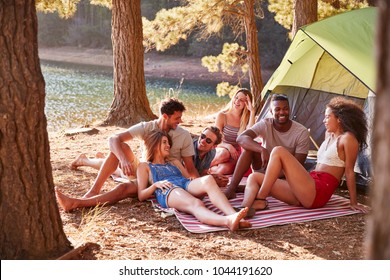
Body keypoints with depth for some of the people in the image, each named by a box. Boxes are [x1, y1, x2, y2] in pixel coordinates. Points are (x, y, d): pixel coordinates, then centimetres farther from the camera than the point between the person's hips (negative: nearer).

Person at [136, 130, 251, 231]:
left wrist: (193, 179, 4)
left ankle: (233, 215, -57)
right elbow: (141, 196, 15)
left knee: (208, 179, -33)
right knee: (196, 204, -40)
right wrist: (155, 185, -4)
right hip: (167, 192, -4)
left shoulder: (175, 162, 40)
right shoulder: (144, 166, 27)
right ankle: (228, 221, -70)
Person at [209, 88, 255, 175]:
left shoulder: (246, 119, 5)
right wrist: (228, 146, -25)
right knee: (224, 153, -37)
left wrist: (252, 112, -18)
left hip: (235, 154, 0)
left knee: (225, 169, -34)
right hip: (221, 150, 0)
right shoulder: (222, 116, 0)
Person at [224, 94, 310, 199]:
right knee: (250, 146, -25)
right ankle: (232, 187, -28)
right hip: (265, 169, 1)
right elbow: (240, 138, -29)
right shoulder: (265, 124, -13)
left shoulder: (302, 132, -15)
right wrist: (262, 150, -46)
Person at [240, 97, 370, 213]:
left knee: (278, 152, -18)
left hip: (318, 193, -9)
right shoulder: (330, 138, 24)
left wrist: (354, 203, -3)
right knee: (254, 178, -4)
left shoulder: (348, 138, -2)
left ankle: (260, 200, -20)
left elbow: (349, 172, -5)